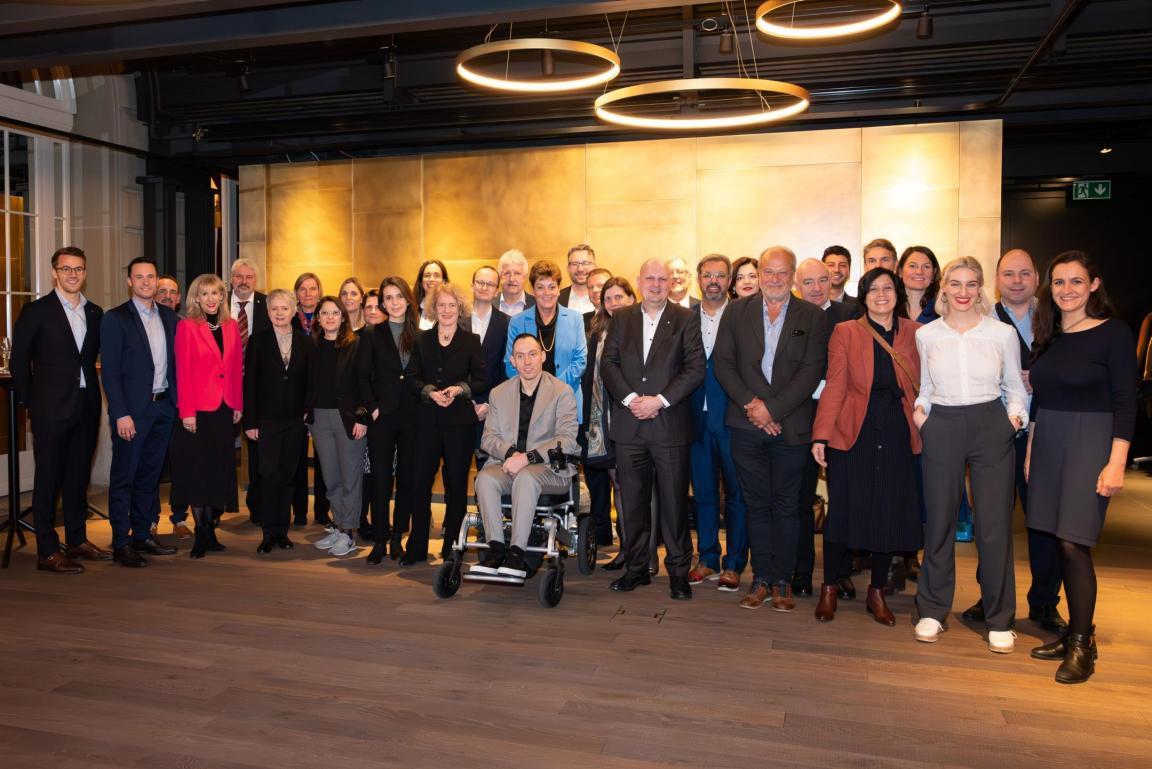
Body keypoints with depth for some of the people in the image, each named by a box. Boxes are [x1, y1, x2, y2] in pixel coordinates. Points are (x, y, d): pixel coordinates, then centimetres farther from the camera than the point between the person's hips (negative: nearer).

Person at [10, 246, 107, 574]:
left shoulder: (95, 313, 10)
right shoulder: (36, 311, -3)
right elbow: (19, 360, -1)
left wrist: (91, 392, 5)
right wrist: (29, 401, 0)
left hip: (86, 406, 5)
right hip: (51, 408, -5)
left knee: (79, 476, 13)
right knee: (49, 478, 1)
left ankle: (77, 541, 24)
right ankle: (47, 552, 7)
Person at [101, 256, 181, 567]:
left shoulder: (169, 317, 11)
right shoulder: (115, 318, -5)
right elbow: (109, 371, -9)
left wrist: (178, 402, 4)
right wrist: (121, 414, -15)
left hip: (164, 407, 5)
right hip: (132, 409, -5)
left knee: (150, 475, 13)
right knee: (123, 477, 1)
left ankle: (142, 535, 24)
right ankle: (120, 544, 8)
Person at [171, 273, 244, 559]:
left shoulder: (230, 326, 9)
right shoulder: (187, 326, -5)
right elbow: (183, 371, -9)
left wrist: (238, 405, 7)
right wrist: (187, 412, -13)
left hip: (224, 408, 5)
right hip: (198, 409, -5)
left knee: (219, 471, 9)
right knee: (197, 470, 3)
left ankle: (210, 530, 20)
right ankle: (201, 533, 12)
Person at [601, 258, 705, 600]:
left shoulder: (686, 319, 3)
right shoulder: (622, 318, 11)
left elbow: (695, 367, -5)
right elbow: (608, 363, 4)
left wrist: (660, 400, -13)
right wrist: (629, 398, -10)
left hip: (670, 424, -3)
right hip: (629, 424, 3)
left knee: (674, 501, 2)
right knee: (633, 501, 9)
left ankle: (679, 571, 14)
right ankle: (636, 568, 21)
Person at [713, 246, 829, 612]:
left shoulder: (813, 317, 2)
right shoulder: (736, 312, 7)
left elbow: (812, 370, -6)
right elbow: (723, 364, 2)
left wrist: (772, 408, -14)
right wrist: (750, 403, -11)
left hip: (791, 427, -1)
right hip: (747, 426, 1)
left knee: (787, 505, 6)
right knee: (756, 503, 8)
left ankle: (782, 581, 17)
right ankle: (760, 578, 18)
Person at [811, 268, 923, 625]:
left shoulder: (915, 332, 6)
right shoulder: (845, 332, 1)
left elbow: (923, 385, 6)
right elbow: (834, 387, -4)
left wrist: (924, 429, -6)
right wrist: (821, 435, -11)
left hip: (898, 436, 2)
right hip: (853, 434, -2)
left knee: (891, 513, 7)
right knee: (843, 510, 2)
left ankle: (877, 591, 24)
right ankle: (829, 588, 19)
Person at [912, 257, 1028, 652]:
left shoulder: (1003, 333, 2)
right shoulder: (926, 335, 5)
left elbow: (1015, 386, 11)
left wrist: (1016, 415, -6)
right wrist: (920, 409, -3)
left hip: (991, 427, -1)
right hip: (942, 429, 1)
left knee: (995, 525, -1)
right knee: (939, 521, 8)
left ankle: (999, 619, 15)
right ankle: (932, 610, 22)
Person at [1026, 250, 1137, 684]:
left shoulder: (1114, 334, -7)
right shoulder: (1049, 335, 10)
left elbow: (1124, 401, -10)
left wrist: (1116, 463, -16)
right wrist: (1030, 450, 11)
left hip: (1090, 442, -6)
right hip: (1047, 442, 6)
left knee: (1073, 543, -9)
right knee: (1060, 542, 8)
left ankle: (1082, 645, 4)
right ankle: (1075, 633, 20)